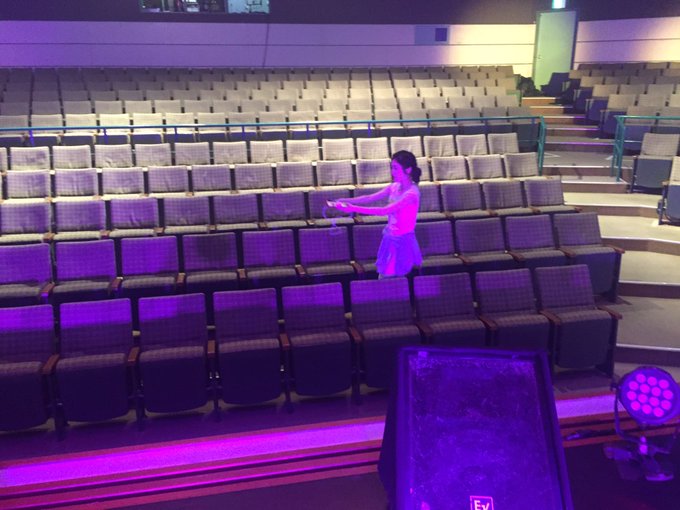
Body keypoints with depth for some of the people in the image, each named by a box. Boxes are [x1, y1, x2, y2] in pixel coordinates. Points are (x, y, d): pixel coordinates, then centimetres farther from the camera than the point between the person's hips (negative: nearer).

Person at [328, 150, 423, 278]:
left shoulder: (412, 193, -22)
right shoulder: (394, 186, 2)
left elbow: (383, 211, -30)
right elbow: (370, 198, 2)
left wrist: (354, 209, -33)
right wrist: (347, 201, -12)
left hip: (402, 242, -8)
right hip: (390, 239, 8)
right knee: (383, 280, 13)